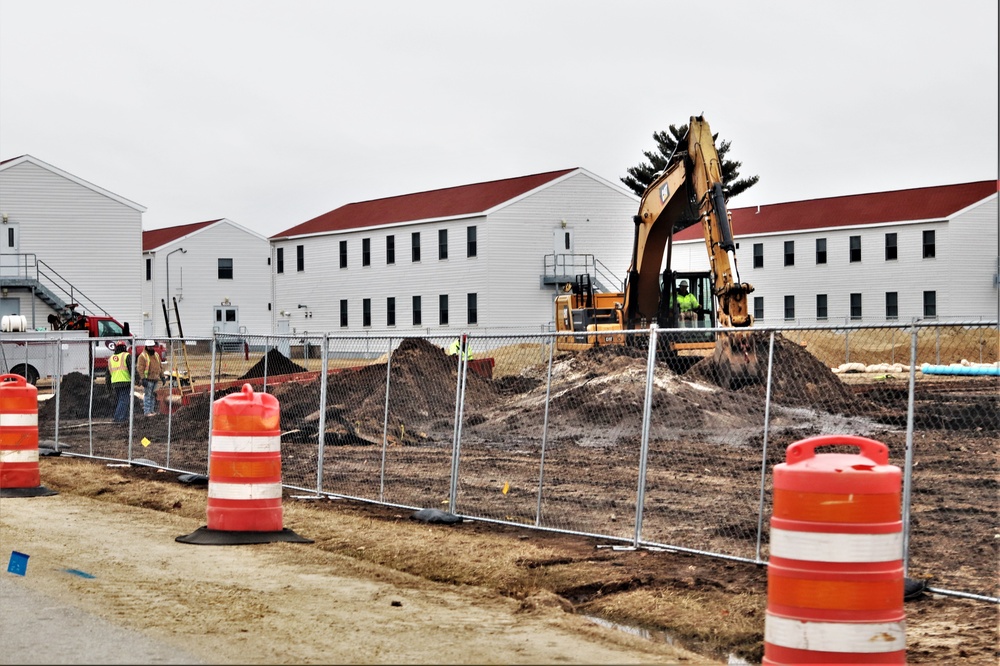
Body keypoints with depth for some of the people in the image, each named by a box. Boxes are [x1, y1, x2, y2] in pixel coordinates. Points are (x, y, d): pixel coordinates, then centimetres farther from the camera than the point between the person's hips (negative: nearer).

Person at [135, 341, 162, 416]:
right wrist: (143, 379, -21)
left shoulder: (156, 355, 16)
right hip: (148, 379, -7)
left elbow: (160, 366, 22)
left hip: (155, 379, 7)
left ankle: (152, 410, 13)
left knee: (153, 395, 8)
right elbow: (140, 368, -13)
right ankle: (147, 411, -8)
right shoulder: (142, 356, -6)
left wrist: (162, 376, 16)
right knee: (147, 395, -8)